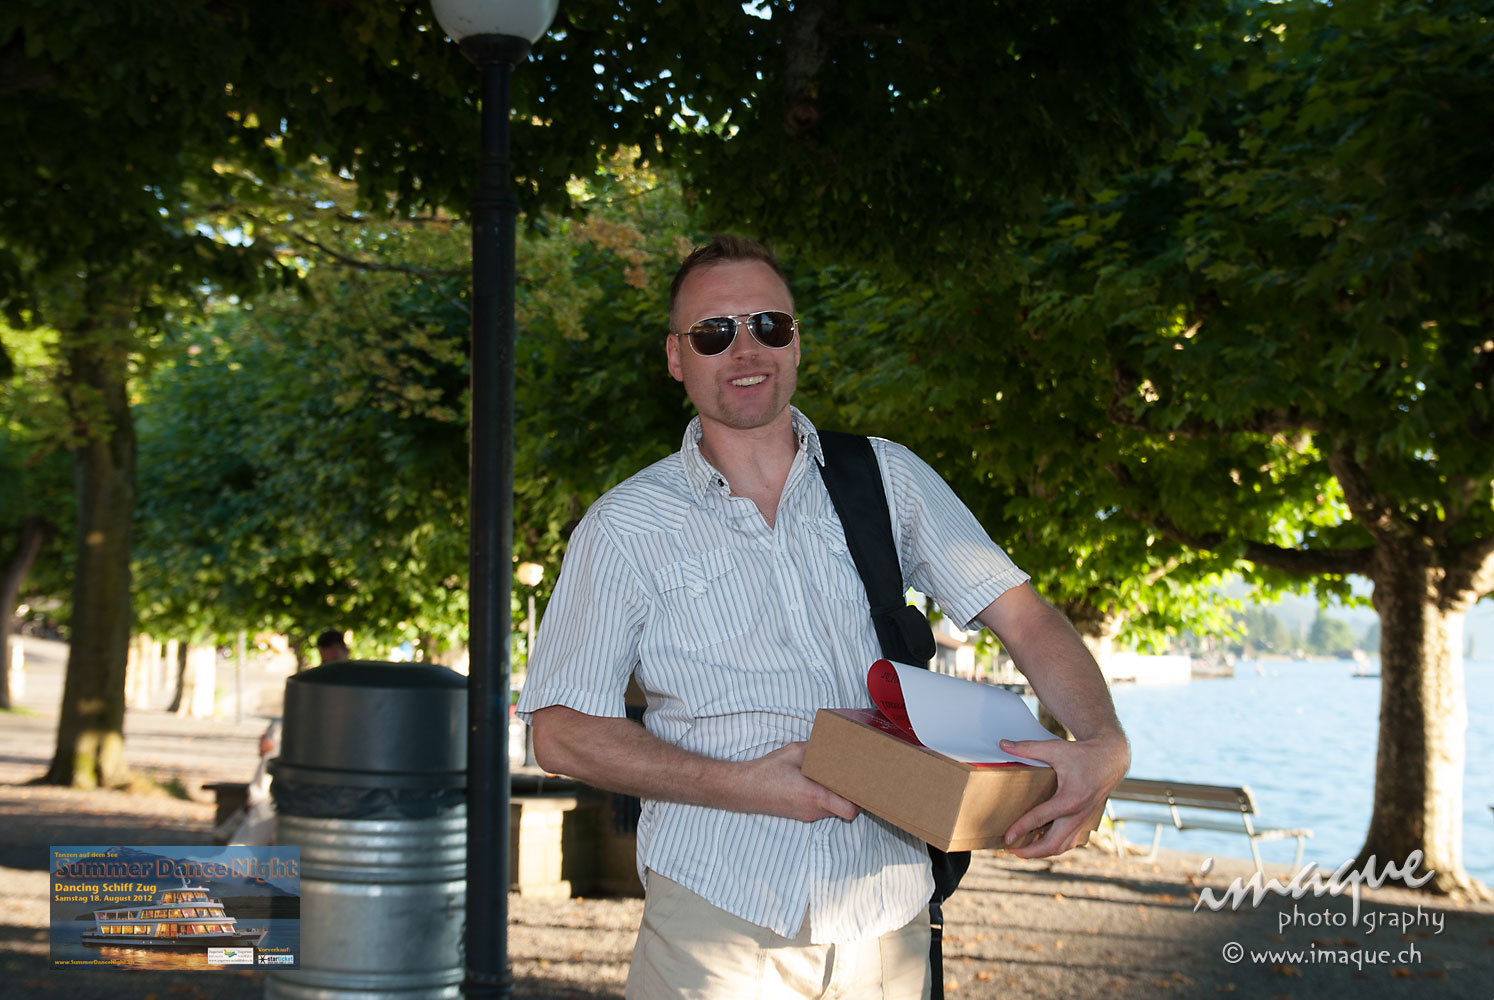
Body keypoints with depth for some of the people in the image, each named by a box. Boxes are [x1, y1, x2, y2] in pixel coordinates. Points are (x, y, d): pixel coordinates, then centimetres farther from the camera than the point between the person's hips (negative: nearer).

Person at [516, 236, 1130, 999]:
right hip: (718, 909, -2)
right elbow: (561, 732, -2)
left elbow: (1022, 616, 3)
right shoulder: (626, 527, 1)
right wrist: (738, 785, -14)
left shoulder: (887, 478, 6)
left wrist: (1102, 745, -16)